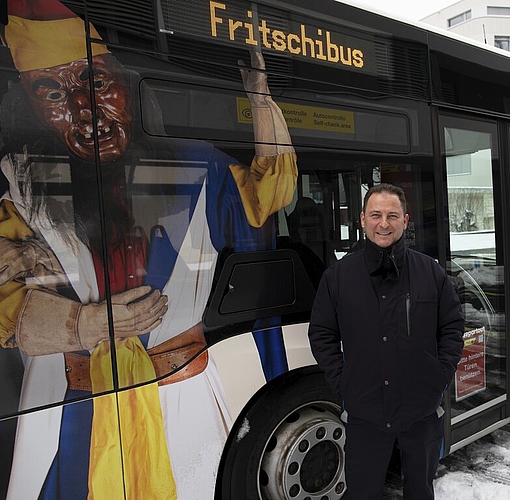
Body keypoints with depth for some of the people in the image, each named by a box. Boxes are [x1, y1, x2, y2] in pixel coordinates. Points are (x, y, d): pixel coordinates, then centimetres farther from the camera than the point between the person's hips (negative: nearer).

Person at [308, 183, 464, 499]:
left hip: (423, 412, 1)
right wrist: (342, 383, -5)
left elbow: (453, 326, 6)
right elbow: (321, 334, 1)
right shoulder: (338, 276, -3)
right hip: (363, 412, 0)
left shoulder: (431, 272, 0)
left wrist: (441, 376, -3)